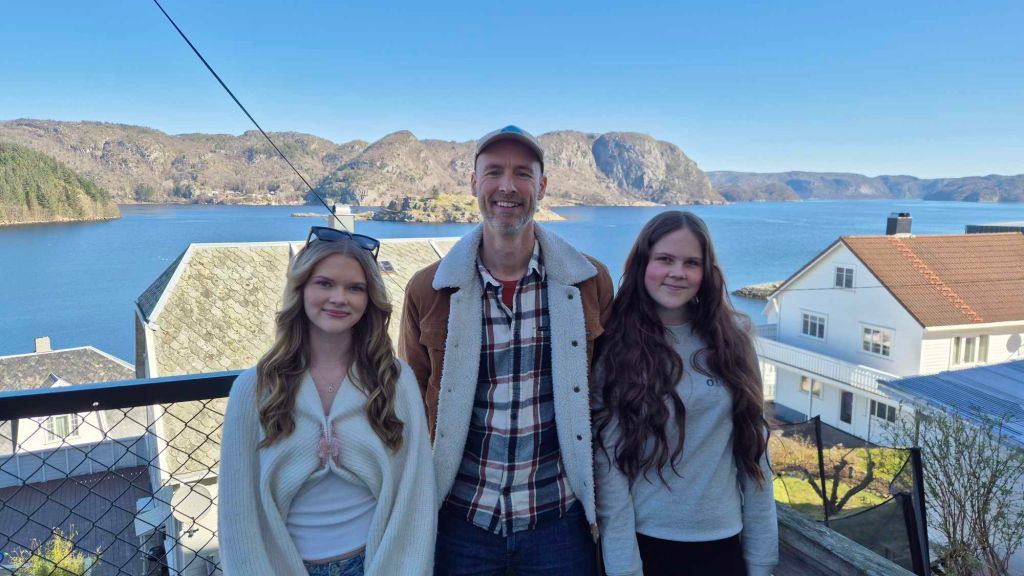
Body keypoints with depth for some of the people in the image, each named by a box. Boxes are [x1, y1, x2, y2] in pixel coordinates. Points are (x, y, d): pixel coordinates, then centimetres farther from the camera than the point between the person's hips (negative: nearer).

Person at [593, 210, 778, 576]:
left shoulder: (731, 340, -2)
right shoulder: (614, 349, -9)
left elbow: (753, 452, 1)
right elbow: (609, 464, -11)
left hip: (722, 542, 3)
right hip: (644, 541, -2)